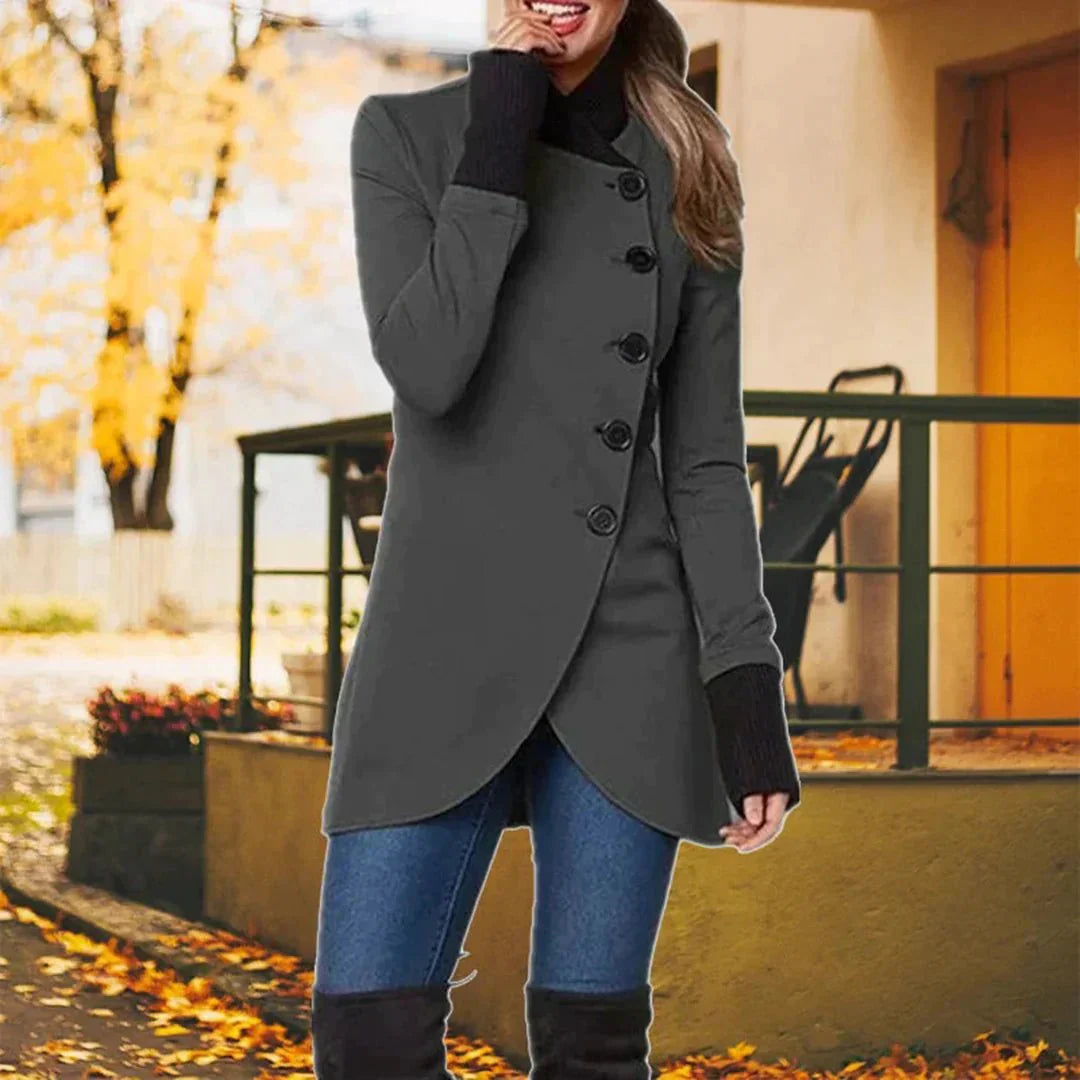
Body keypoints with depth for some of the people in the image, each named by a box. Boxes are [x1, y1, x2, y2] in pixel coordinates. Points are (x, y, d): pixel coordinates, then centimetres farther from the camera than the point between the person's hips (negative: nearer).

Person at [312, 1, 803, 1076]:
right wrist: (495, 146, -11)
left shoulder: (682, 178, 8)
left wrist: (746, 685, -2)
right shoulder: (405, 135, 4)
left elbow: (705, 458, 6)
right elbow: (425, 365, -14)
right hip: (447, 628, -1)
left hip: (629, 650, 1)